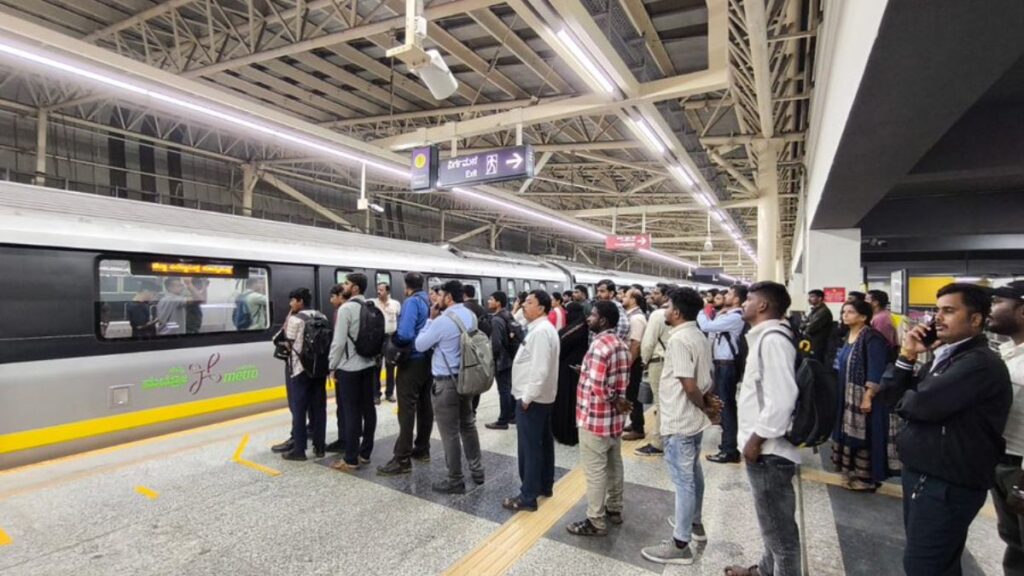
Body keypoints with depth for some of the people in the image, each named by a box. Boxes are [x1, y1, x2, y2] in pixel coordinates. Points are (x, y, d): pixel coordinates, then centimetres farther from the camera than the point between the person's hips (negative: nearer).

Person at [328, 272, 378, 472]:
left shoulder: (346, 308, -15)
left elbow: (339, 341, -16)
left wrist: (332, 367, -6)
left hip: (349, 368, -7)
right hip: (369, 365, 7)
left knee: (352, 413, -2)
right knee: (368, 409, 10)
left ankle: (351, 460, 6)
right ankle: (365, 453, 21)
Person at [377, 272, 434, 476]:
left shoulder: (412, 302, -13)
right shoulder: (430, 302, 10)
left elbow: (405, 334, -24)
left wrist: (392, 340, -6)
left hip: (413, 361, -8)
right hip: (428, 359, 8)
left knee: (407, 410, -6)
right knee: (425, 406, 14)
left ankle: (402, 460, -3)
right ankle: (422, 450, 25)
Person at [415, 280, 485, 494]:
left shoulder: (442, 321, -20)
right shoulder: (471, 317, 4)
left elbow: (420, 345, -8)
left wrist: (431, 319, -2)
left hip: (446, 382, -8)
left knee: (450, 432, 3)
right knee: (468, 425, 20)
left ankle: (455, 481, 14)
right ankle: (477, 470, 30)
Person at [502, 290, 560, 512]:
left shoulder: (540, 331, -21)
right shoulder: (544, 328, 13)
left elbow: (540, 369, -27)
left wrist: (527, 397, -21)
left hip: (532, 398, -11)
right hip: (543, 396, 11)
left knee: (530, 447, -3)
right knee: (544, 443, 17)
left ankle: (528, 496, 5)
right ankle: (545, 485, 29)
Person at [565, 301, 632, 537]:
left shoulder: (599, 346, -23)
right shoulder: (621, 344, 6)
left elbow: (597, 388, -27)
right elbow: (622, 380, 10)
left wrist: (614, 401, -12)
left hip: (595, 419, -9)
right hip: (615, 418, 9)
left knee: (595, 471, 2)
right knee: (614, 465, 20)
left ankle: (596, 522, 13)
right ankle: (614, 509, 35)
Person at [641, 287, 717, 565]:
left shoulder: (679, 339, -23)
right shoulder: (699, 336, 8)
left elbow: (689, 385, -24)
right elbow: (706, 379, 12)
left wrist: (704, 407, -9)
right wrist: (708, 403, 2)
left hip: (680, 420, -10)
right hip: (694, 418, 10)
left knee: (683, 479, 0)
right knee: (693, 472, 23)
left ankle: (680, 544, 11)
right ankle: (694, 523, 40)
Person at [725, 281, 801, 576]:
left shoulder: (773, 338, -21)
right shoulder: (765, 337, 12)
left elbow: (781, 399, -27)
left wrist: (756, 439, -18)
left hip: (768, 450, -10)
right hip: (766, 450, 10)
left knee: (779, 526, 6)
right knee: (772, 521, 25)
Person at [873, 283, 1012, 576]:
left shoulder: (981, 363, -19)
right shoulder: (943, 358, 11)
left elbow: (922, 404, -29)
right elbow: (895, 396, 6)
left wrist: (897, 395, -7)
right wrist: (907, 357, -5)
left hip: (947, 485, -9)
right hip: (921, 473, 9)